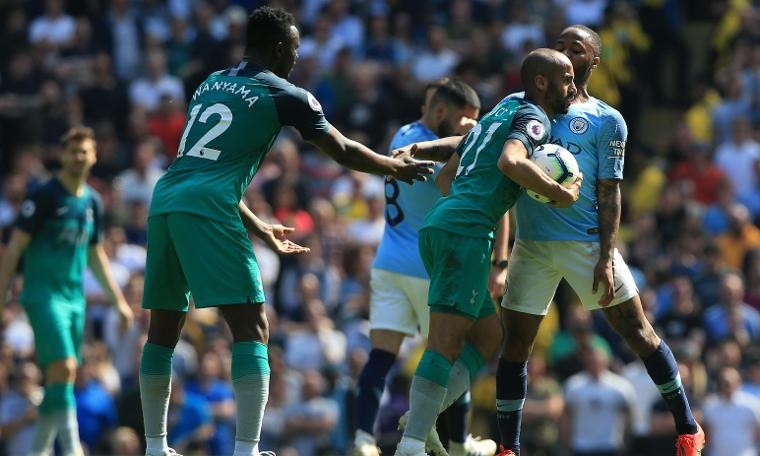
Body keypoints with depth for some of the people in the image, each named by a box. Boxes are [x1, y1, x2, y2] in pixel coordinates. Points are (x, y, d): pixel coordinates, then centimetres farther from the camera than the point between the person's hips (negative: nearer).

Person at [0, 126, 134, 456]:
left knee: (59, 378, 7)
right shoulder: (44, 196, -8)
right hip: (44, 295, -7)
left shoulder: (93, 202, 12)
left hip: (75, 298, 7)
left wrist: (118, 300, 20)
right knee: (63, 367, -19)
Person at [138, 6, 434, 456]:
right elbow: (342, 151, 15)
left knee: (164, 331, 15)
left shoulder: (211, 84, 25)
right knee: (252, 328, -5)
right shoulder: (284, 95, 4)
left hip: (166, 200, 7)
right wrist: (398, 167, 33)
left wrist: (259, 229, 38)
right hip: (207, 210, -7)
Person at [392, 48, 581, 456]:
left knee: (488, 336, 14)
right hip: (466, 228, -10)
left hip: (437, 223, 10)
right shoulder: (534, 118, -1)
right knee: (447, 340, -14)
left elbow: (447, 172, 30)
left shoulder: (501, 111, 26)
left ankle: (421, 420, 4)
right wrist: (559, 193, -12)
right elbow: (510, 161, -21)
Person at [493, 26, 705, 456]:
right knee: (515, 343, -1)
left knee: (637, 330, -1)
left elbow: (609, 193, -2)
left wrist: (605, 258, -10)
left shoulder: (607, 121, 2)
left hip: (585, 242, -3)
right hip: (531, 243, 3)